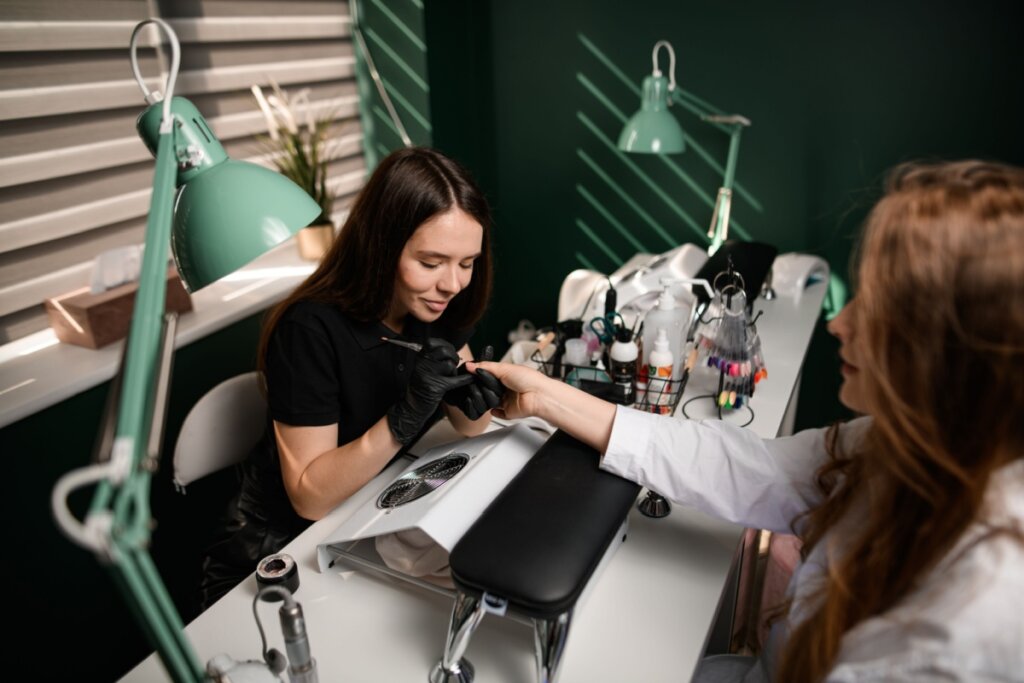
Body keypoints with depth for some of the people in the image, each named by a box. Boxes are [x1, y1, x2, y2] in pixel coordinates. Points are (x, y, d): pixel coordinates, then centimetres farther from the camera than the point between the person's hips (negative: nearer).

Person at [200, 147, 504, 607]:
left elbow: (470, 428, 1)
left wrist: (473, 402, -22)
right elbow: (310, 497, -23)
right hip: (281, 553, -4)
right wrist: (403, 418, -37)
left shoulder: (436, 306, -9)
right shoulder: (310, 330, -26)